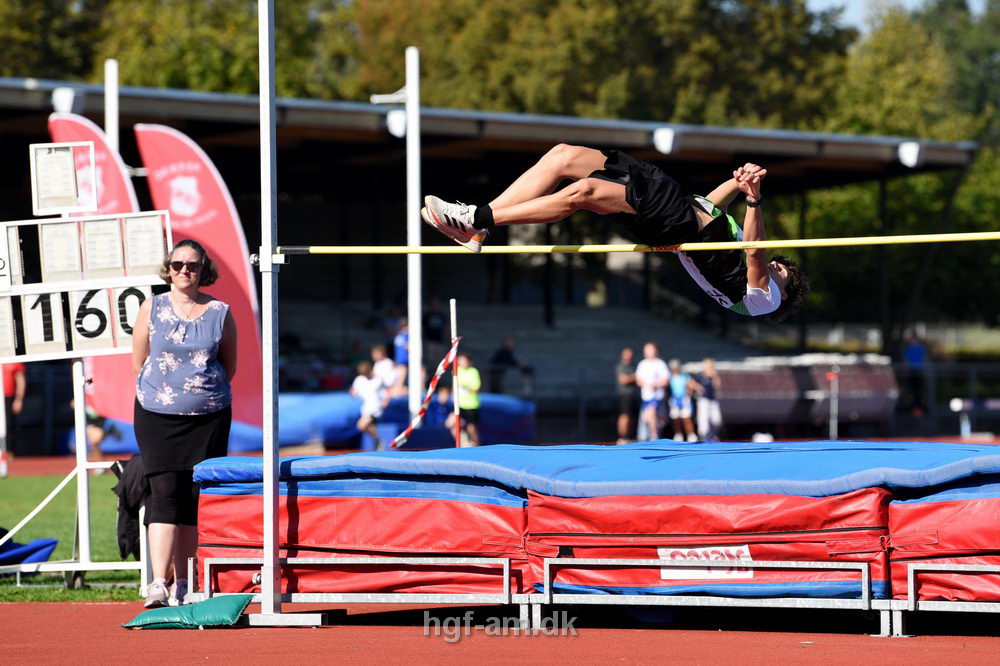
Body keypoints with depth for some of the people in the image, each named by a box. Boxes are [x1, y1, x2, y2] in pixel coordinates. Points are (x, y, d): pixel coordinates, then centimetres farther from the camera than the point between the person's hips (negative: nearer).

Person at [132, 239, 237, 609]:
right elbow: (139, 361, 11)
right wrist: (165, 390, 11)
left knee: (195, 499, 2)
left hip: (208, 417, 1)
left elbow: (229, 367, 13)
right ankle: (158, 583, -18)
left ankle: (182, 584, 10)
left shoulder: (220, 313, 3)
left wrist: (203, 393, 12)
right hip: (156, 416, -1)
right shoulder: (152, 309, 2)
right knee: (165, 494, -12)